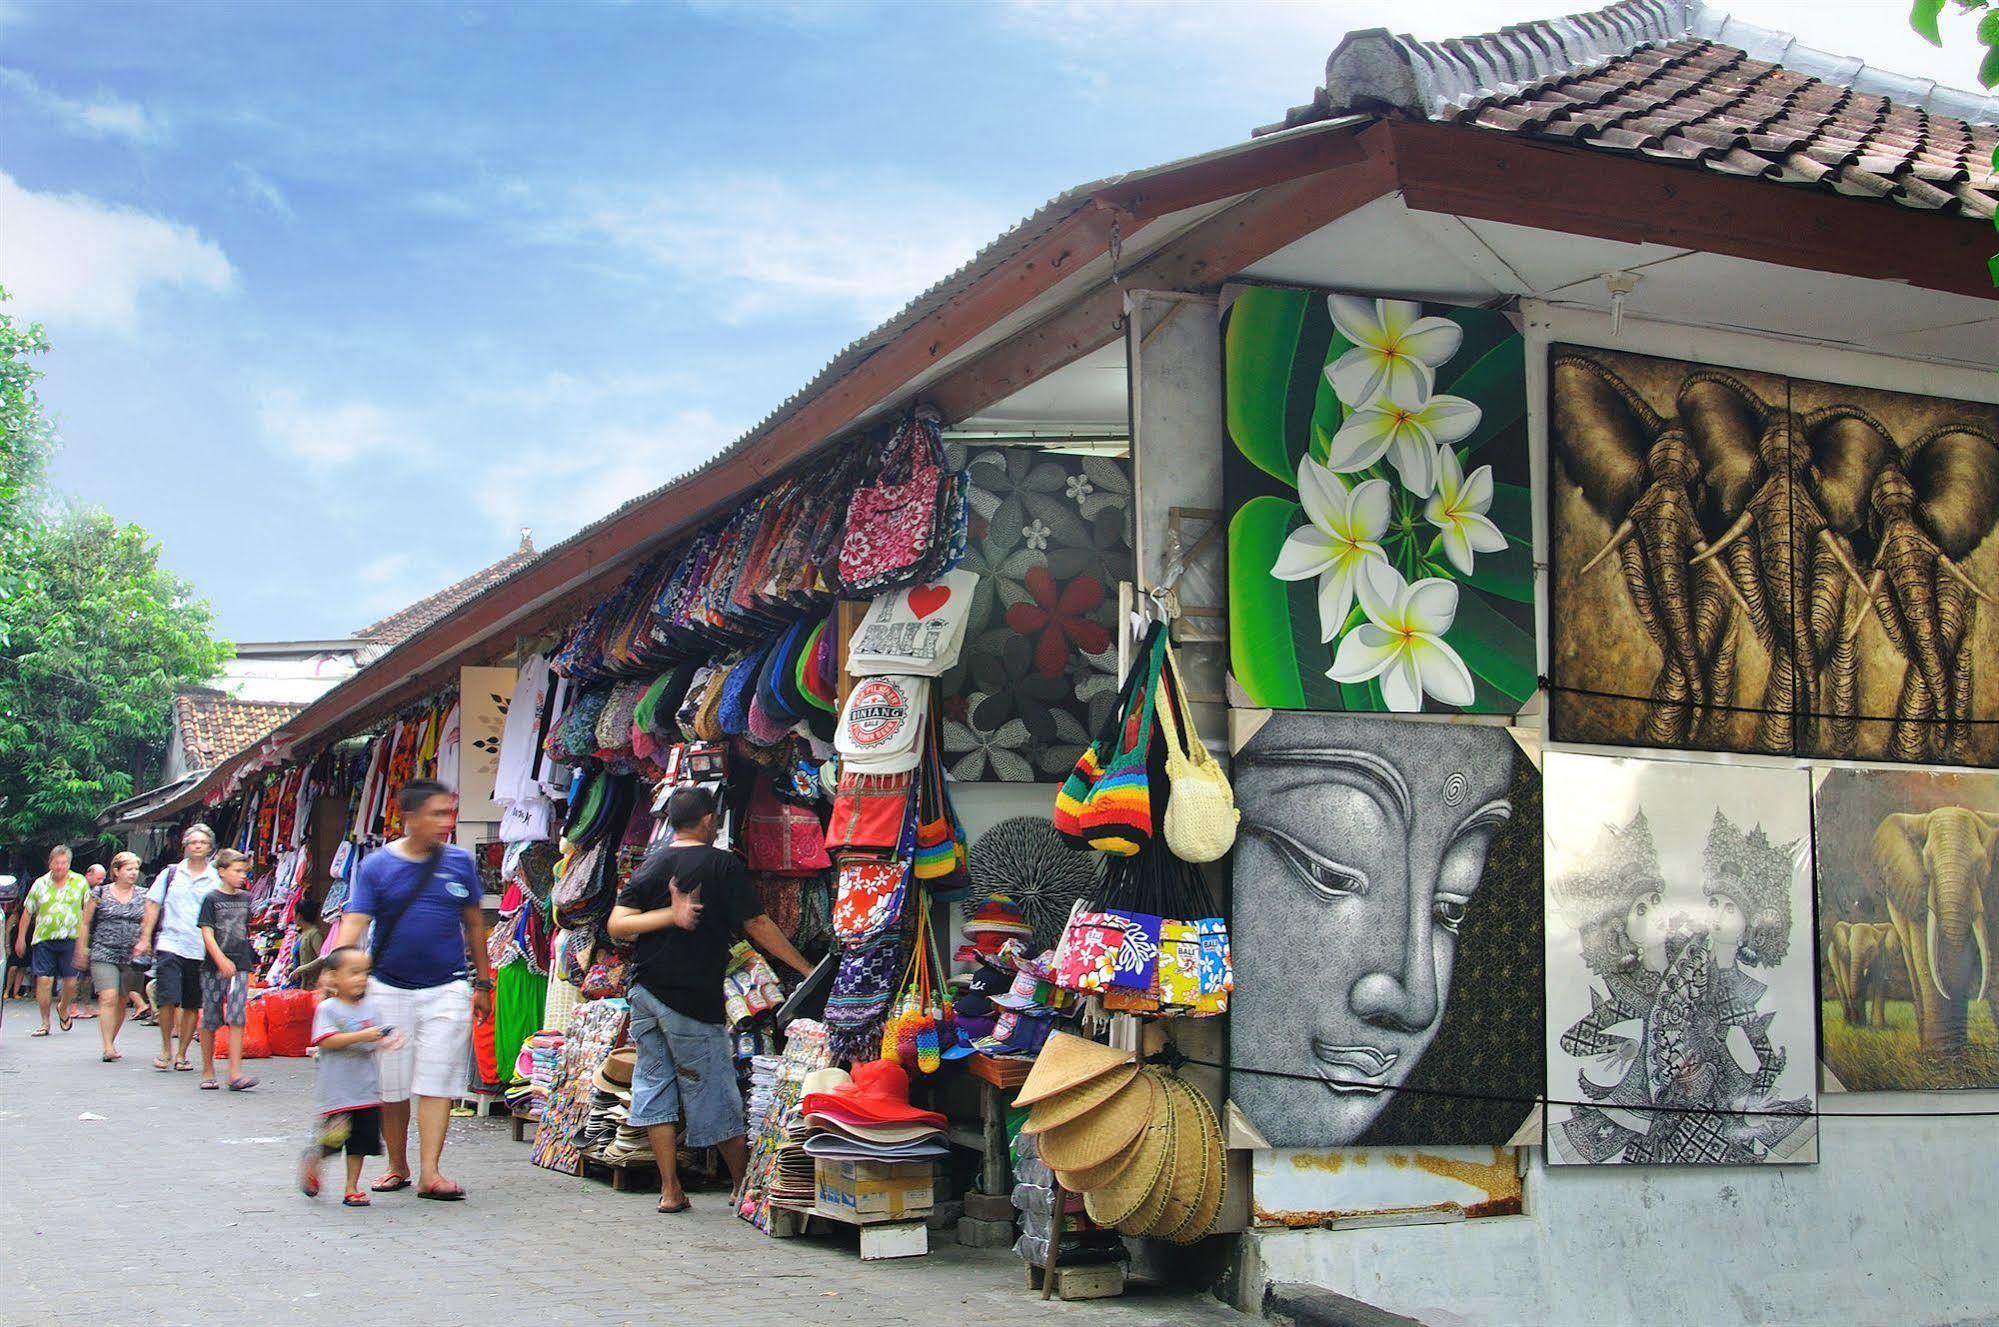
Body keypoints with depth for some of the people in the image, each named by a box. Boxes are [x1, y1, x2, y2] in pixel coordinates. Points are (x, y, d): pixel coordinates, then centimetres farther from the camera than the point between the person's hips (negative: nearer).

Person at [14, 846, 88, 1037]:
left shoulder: (80, 882, 5)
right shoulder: (40, 885, 6)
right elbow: (27, 912, 13)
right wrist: (21, 937, 13)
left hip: (70, 939, 0)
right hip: (44, 939, 0)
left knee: (70, 981, -1)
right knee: (43, 980, -5)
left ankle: (63, 1009, 30)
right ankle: (45, 1023, 5)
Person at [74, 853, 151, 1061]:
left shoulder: (142, 896, 9)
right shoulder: (100, 894, 2)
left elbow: (146, 924, 10)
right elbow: (86, 923, 8)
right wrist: (82, 948, 6)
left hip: (131, 957, 3)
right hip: (104, 955, -3)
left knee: (121, 1002, 9)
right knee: (109, 998, -15)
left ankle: (111, 1042, 23)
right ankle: (108, 1047, -16)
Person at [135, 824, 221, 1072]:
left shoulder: (215, 879, 6)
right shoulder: (171, 874, 9)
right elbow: (153, 905, 11)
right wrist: (145, 938, 5)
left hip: (200, 949, 0)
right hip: (170, 943, 0)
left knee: (192, 1005, 5)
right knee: (167, 999, -10)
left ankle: (182, 1054, 17)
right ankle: (166, 1049, 8)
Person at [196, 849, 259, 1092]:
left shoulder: (246, 898, 10)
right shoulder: (212, 899, -3)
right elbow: (207, 933, -10)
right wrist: (221, 960, -20)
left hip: (240, 965, 2)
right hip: (213, 967, -2)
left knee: (237, 1018, -8)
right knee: (210, 1019, 6)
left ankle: (235, 1073, -12)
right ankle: (208, 1071, 18)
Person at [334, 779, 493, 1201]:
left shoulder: (460, 862, 2)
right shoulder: (377, 866, -4)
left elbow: (474, 923, 11)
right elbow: (354, 924, -11)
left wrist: (483, 982, 13)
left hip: (447, 989, 0)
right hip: (388, 989, 0)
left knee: (436, 1084, -5)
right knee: (390, 1086, 8)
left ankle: (430, 1173, -5)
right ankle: (397, 1166, 24)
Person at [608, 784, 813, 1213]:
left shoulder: (650, 864, 8)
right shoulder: (721, 864, -8)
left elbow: (616, 925, -1)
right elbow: (758, 926, -7)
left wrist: (671, 915, -8)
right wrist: (807, 969, 0)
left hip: (644, 991, 5)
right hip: (692, 997, -5)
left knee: (654, 1084, 10)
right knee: (714, 1093, 4)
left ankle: (670, 1189, 10)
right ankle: (745, 1185, 16)